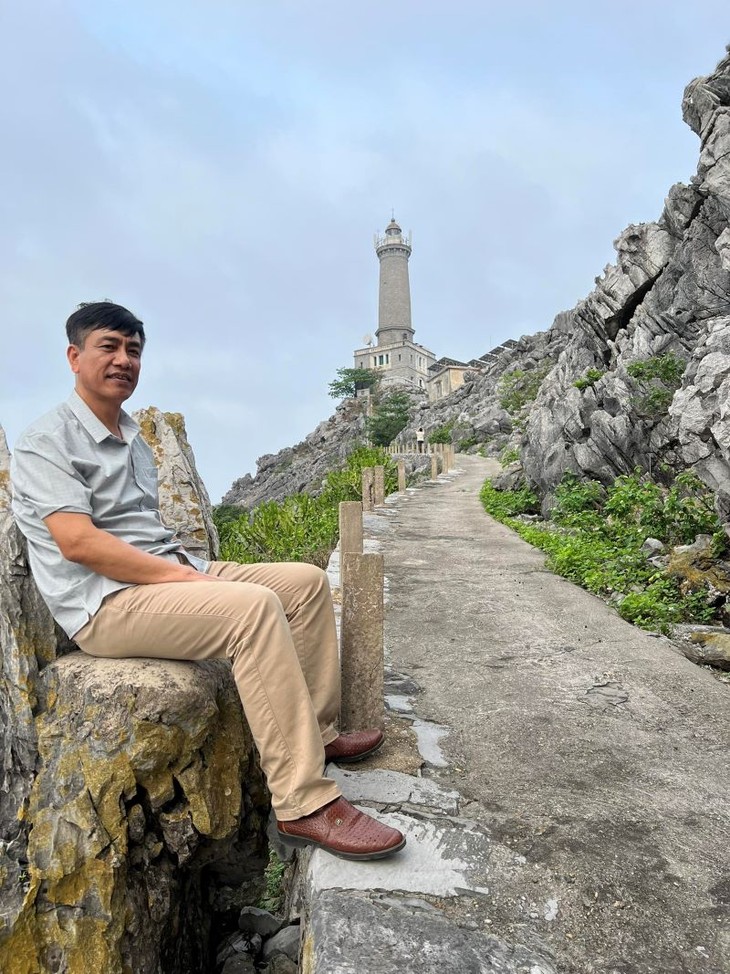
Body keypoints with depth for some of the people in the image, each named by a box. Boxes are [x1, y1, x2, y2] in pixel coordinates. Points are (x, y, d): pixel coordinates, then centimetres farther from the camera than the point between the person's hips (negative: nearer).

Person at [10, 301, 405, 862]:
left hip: (170, 573, 9)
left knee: (309, 582, -1)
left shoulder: (133, 441, 21)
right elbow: (78, 542, -19)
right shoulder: (47, 443, -6)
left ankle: (315, 732, 7)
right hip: (106, 602, -9)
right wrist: (183, 577, -21)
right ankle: (304, 805, -27)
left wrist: (191, 569, 2)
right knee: (255, 607, -32)